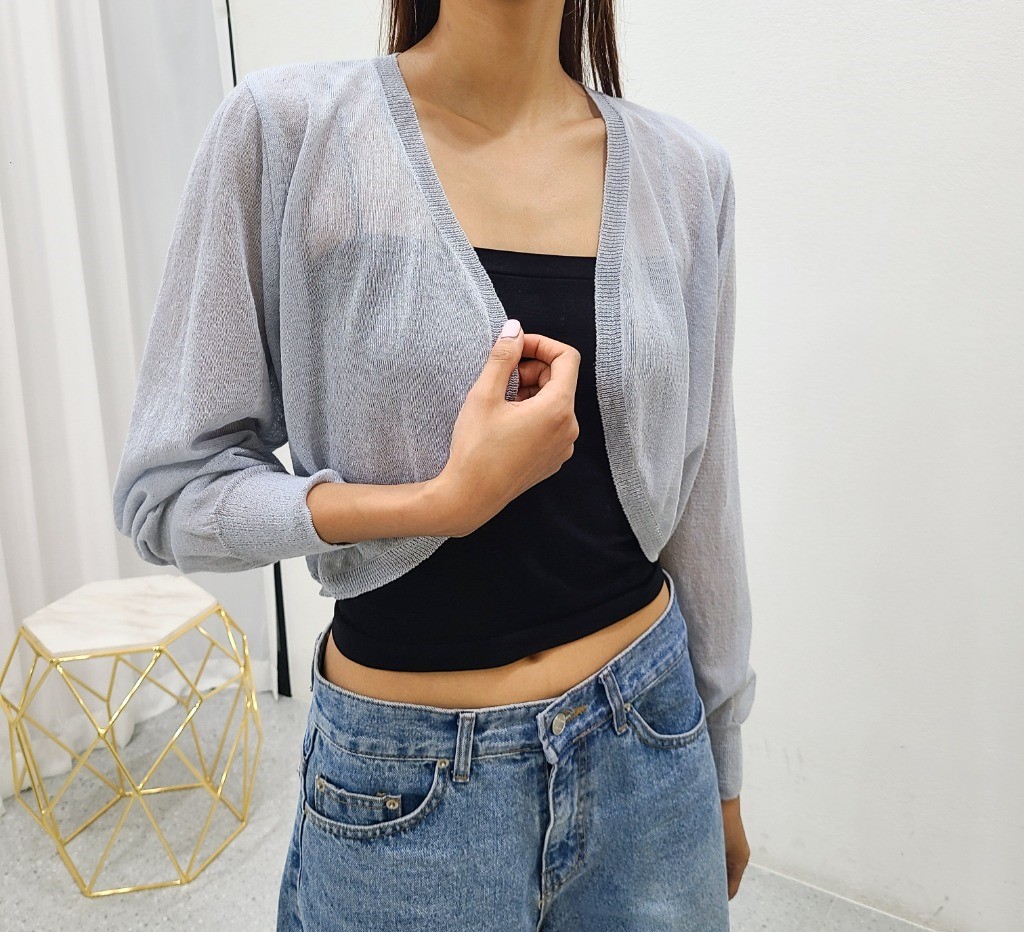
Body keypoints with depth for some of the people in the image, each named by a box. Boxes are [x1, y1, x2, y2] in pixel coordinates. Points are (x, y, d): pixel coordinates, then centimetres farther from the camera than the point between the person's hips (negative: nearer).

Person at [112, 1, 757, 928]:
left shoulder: (685, 169, -2)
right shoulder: (287, 127, -11)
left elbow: (698, 499, 4)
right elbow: (167, 489, -8)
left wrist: (721, 768, 12)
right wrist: (447, 500, -23)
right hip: (411, 780, -2)